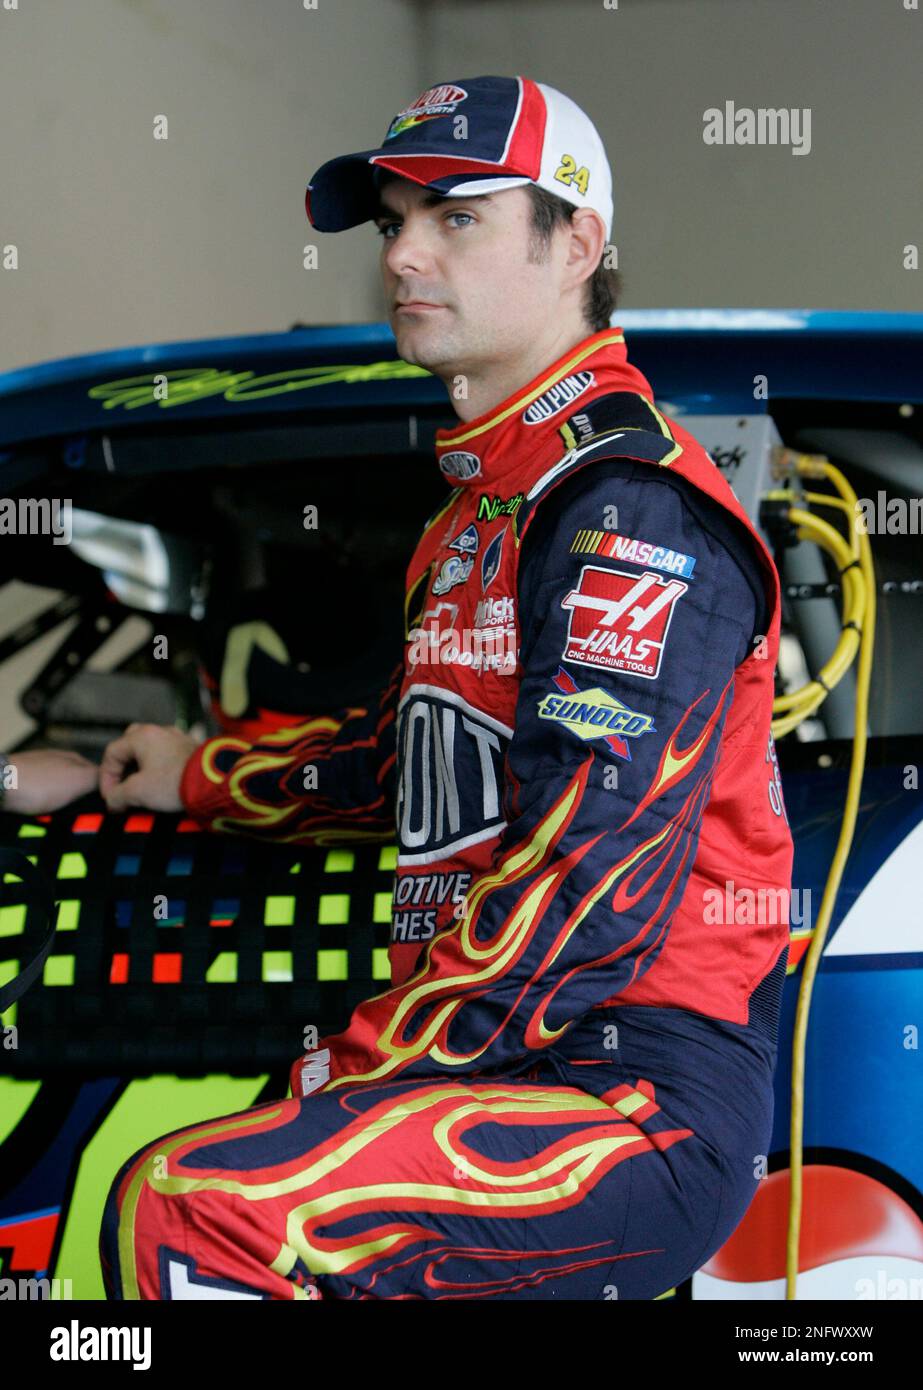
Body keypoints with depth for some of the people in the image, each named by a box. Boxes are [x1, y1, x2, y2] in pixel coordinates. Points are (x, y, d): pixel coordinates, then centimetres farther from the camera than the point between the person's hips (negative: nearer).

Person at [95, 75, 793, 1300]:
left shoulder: (632, 507, -13)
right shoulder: (475, 508, 20)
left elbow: (586, 893, -21)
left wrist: (343, 1071, -17)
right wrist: (202, 777, 45)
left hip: (644, 1102, -10)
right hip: (514, 1065, 10)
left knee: (186, 1214, -27)